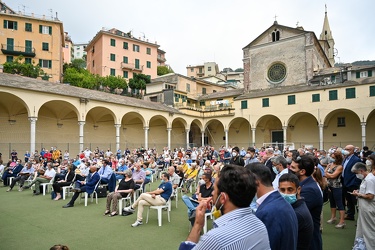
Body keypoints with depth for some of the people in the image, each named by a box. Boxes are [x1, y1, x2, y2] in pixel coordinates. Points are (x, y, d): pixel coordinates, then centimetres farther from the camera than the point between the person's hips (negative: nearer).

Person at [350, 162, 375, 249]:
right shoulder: (366, 178, 9)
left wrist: (358, 195, -13)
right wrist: (359, 191, 7)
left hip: (368, 209, -10)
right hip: (363, 208, 10)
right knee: (362, 228, 20)